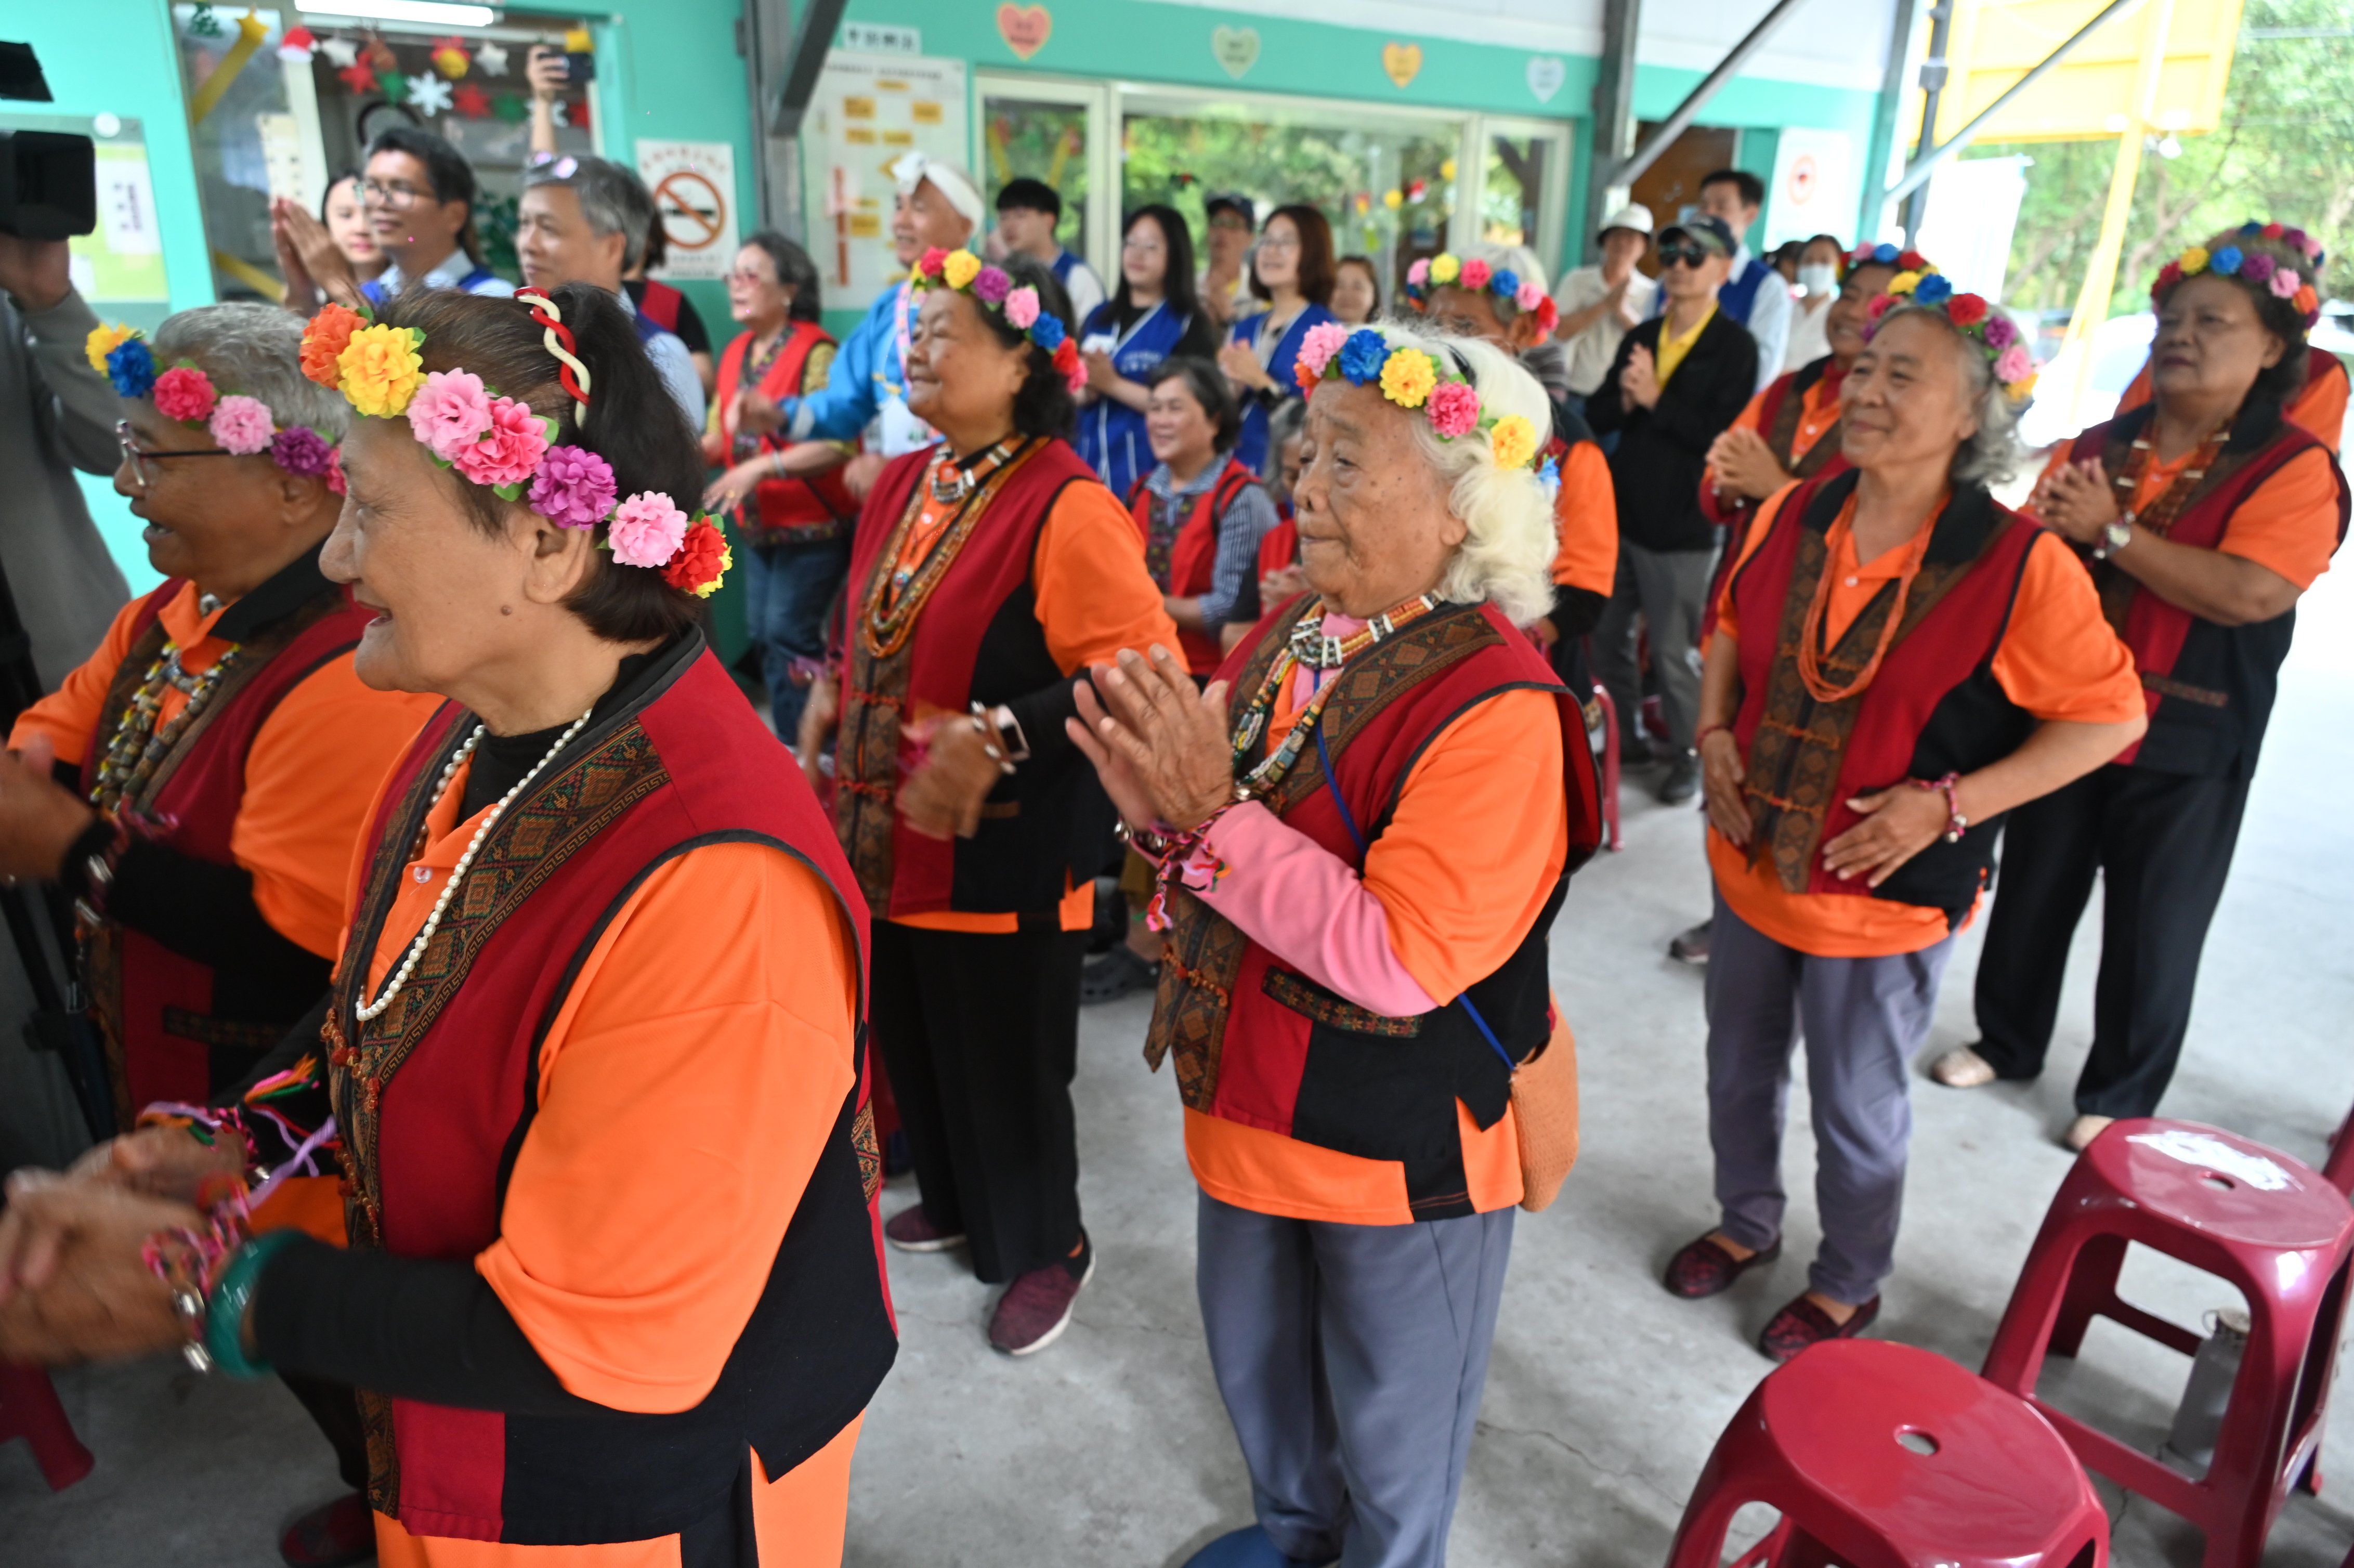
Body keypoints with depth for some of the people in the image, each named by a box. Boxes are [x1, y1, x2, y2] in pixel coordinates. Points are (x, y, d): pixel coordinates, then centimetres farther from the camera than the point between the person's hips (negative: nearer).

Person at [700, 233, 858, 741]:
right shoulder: (737, 353, 10)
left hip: (813, 525, -8)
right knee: (762, 634, 10)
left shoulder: (816, 351, -16)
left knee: (789, 635, -8)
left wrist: (761, 467, -28)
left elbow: (837, 442, -24)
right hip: (759, 525, 8)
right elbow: (721, 435, 13)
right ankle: (791, 744, 22)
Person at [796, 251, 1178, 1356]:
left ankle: (1047, 1248, 33)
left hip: (1002, 854, -8)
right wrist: (832, 697, 12)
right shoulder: (902, 484, 7)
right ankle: (954, 1202, 48)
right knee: (911, 1037, 22)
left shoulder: (1066, 508, -19)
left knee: (1006, 1060, 7)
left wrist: (999, 737, -29)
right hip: (888, 838, 8)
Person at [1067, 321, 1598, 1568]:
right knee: (1254, 1359, 29)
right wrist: (1155, 804, -14)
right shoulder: (1286, 637, -2)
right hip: (1255, 1101, 7)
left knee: (1389, 1417, 19)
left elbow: (1401, 963, -29)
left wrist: (1210, 813, -31)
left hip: (1406, 1138, -7)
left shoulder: (1496, 706, -26)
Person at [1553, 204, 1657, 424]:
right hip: (1576, 396, 0)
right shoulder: (1577, 280, 2)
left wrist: (1623, 311, -18)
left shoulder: (1650, 293, 5)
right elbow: (1561, 331, -9)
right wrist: (1606, 304, -14)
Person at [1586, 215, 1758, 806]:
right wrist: (1625, 397, -14)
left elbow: (1722, 436, -17)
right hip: (1620, 510, 6)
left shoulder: (1735, 346, -7)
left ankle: (1689, 757, 19)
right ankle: (1623, 737, 33)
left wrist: (1655, 399, -18)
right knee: (1607, 635, 15)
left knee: (1675, 651, 2)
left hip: (1682, 524, -6)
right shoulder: (1641, 337, 11)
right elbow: (1597, 414, 6)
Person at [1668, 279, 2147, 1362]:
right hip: (1749, 865, 5)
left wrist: (1951, 804, -19)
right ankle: (1746, 1224, 50)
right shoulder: (1791, 516, -5)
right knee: (1738, 1070, 23)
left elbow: (2112, 713, -11)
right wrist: (1715, 731, -2)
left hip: (1884, 900, -4)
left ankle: (1848, 1285, 42)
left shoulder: (2019, 565, -19)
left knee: (1857, 1113, 15)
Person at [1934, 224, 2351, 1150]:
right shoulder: (2099, 446, 5)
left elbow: (2250, 594, -25)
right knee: (2031, 898, 16)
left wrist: (2109, 531, -22)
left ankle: (2121, 1095, 28)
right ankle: (2007, 1041, 37)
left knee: (2152, 932, 8)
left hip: (2186, 746, -4)